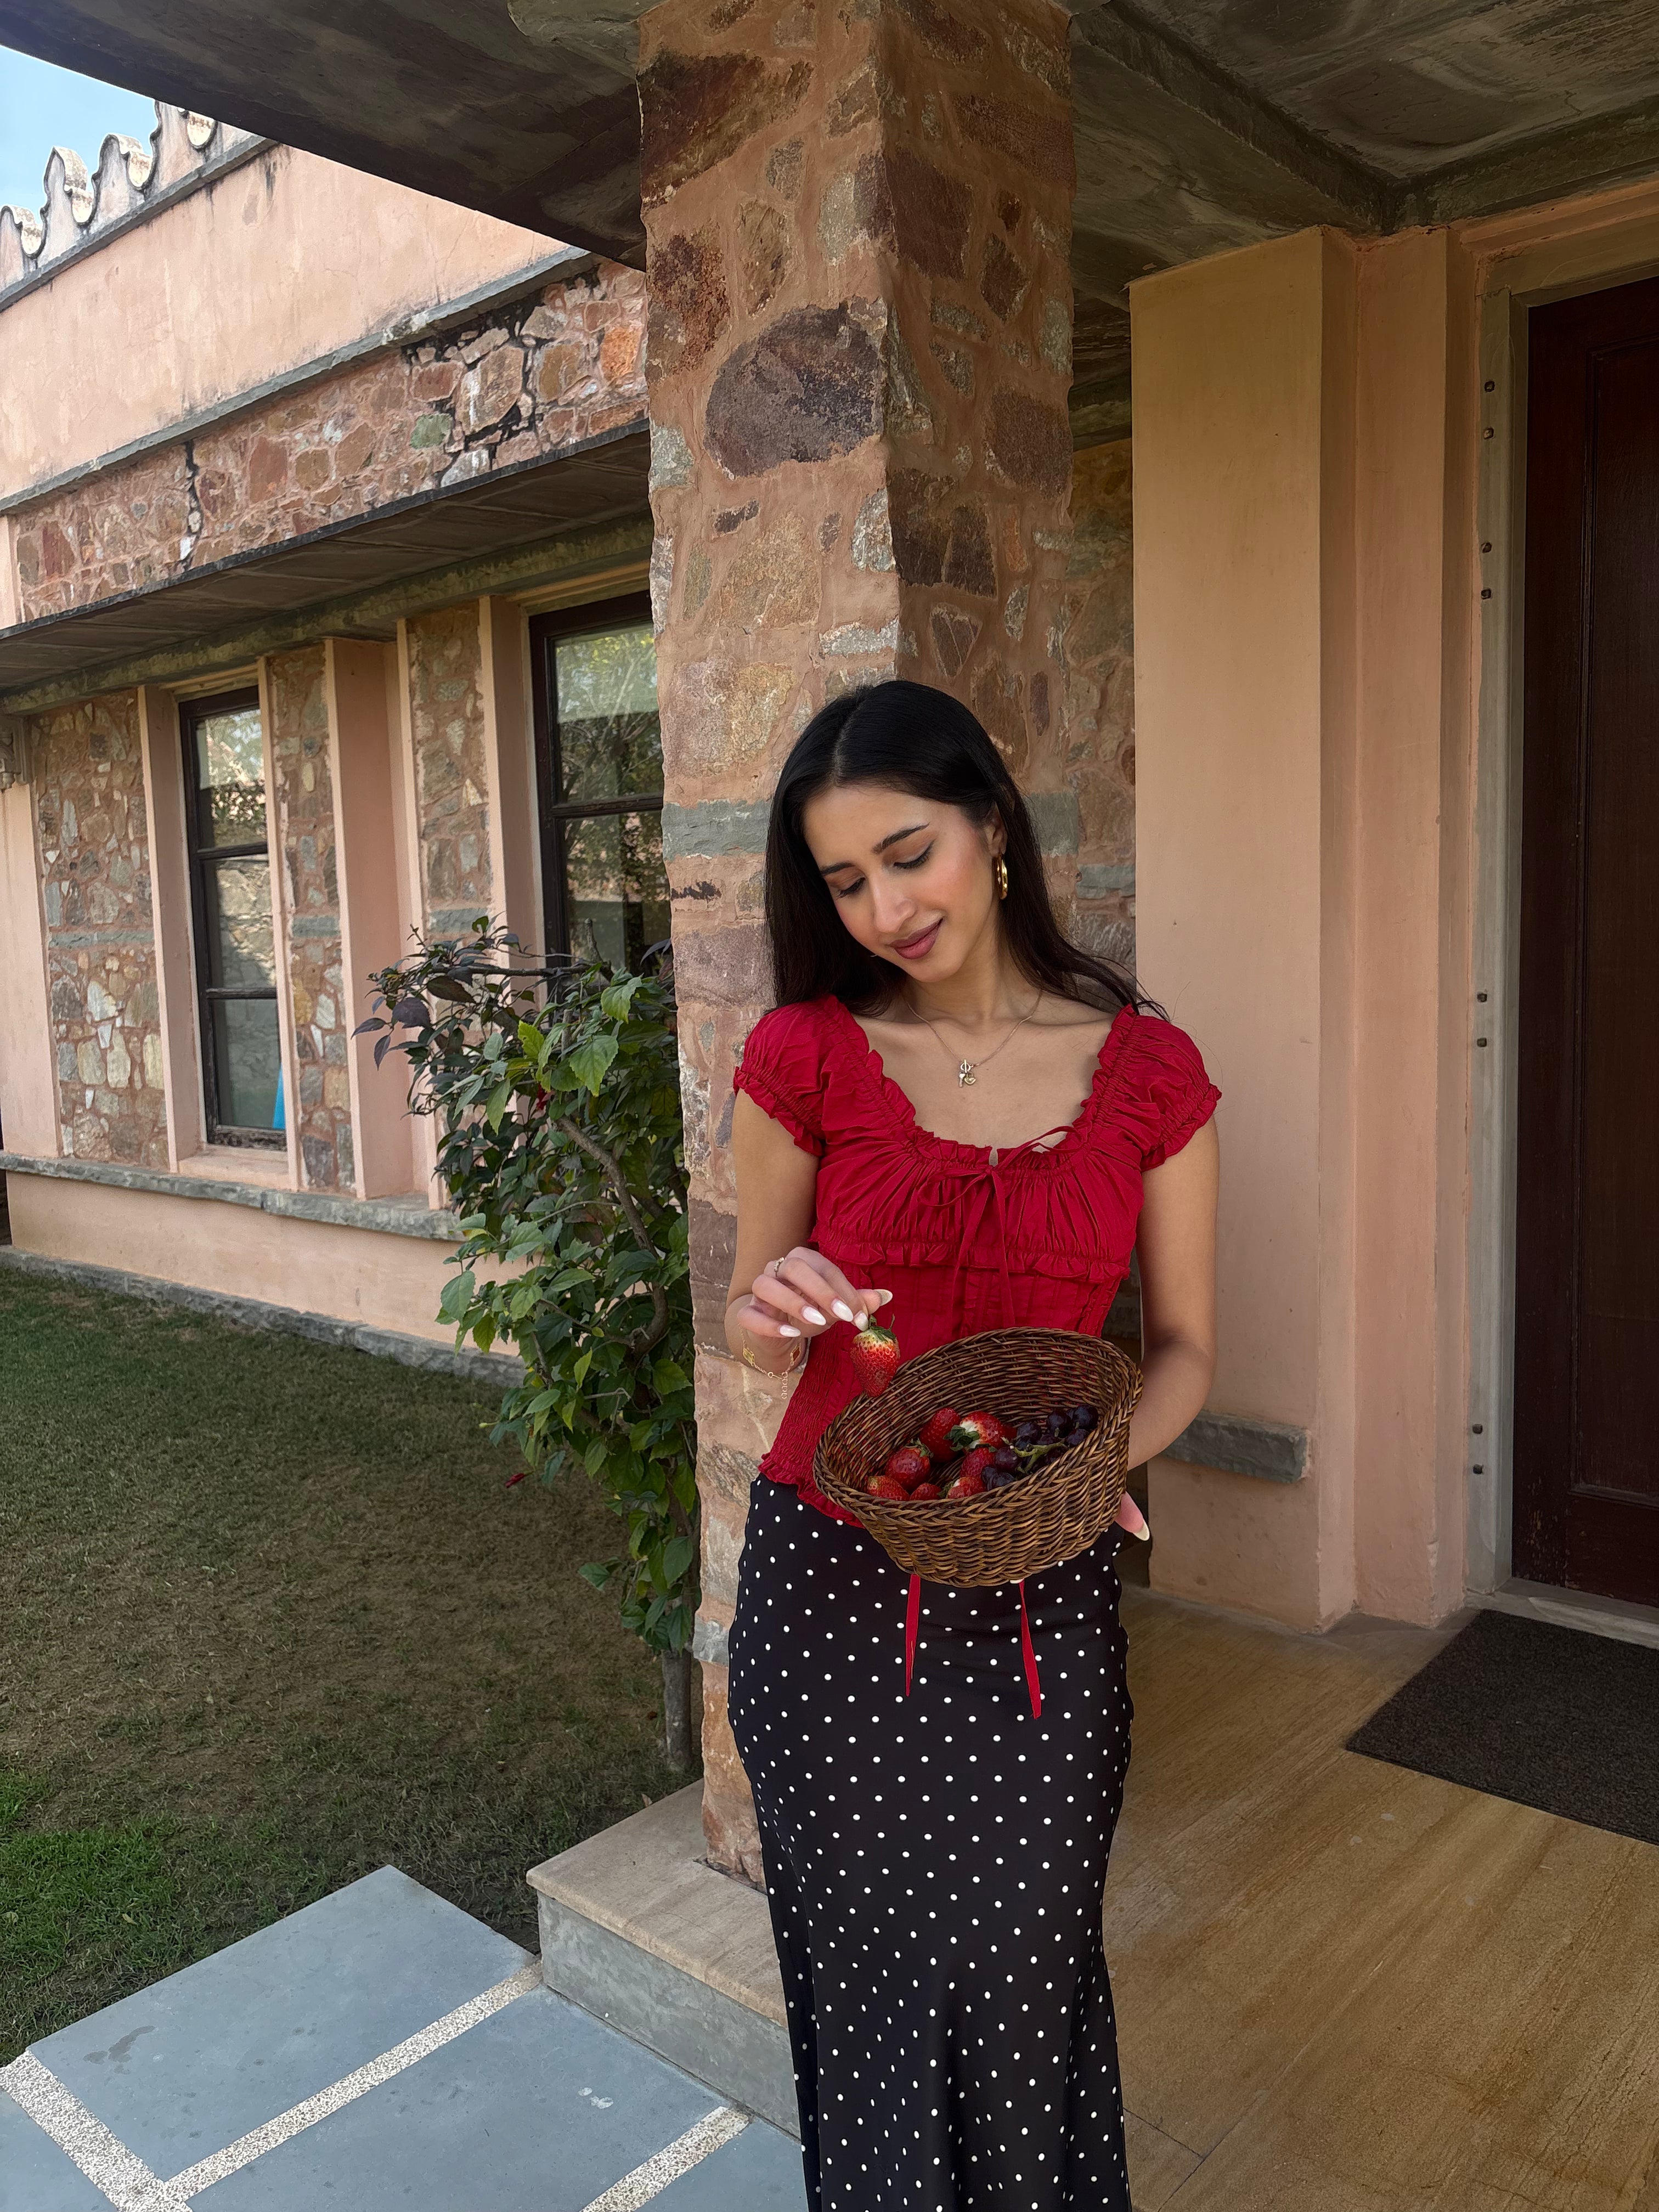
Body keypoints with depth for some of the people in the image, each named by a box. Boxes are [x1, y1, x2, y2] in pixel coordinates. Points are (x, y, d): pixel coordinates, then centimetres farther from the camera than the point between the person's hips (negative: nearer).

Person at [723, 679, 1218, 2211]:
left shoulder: (1148, 1072, -3)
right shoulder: (805, 1057, -4)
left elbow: (1182, 1345, 4)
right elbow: (752, 1328, 6)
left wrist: (1099, 1455, -15)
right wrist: (772, 1315, -17)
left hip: (1039, 1597, 0)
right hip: (830, 1583, 0)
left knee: (1023, 1982, 9)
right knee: (870, 1973, 12)